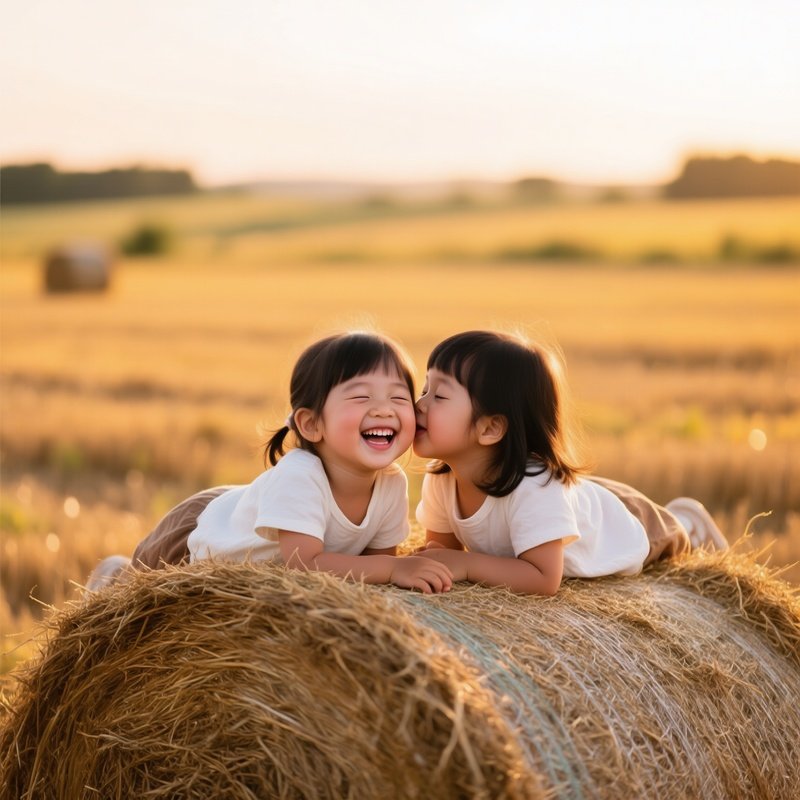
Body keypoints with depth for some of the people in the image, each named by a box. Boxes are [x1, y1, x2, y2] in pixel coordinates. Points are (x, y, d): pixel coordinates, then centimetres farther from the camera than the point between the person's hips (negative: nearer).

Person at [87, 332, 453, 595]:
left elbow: (379, 553, -12)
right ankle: (116, 576, 42)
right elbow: (303, 563, -51)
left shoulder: (393, 483, -26)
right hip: (198, 532, -6)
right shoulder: (297, 476, -45)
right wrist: (392, 569, -55)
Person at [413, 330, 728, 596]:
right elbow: (443, 543, -13)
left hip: (624, 523, -5)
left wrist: (466, 565, -52)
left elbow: (545, 579, -48)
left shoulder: (534, 486, -49)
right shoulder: (439, 481, -29)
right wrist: (432, 559, -36)